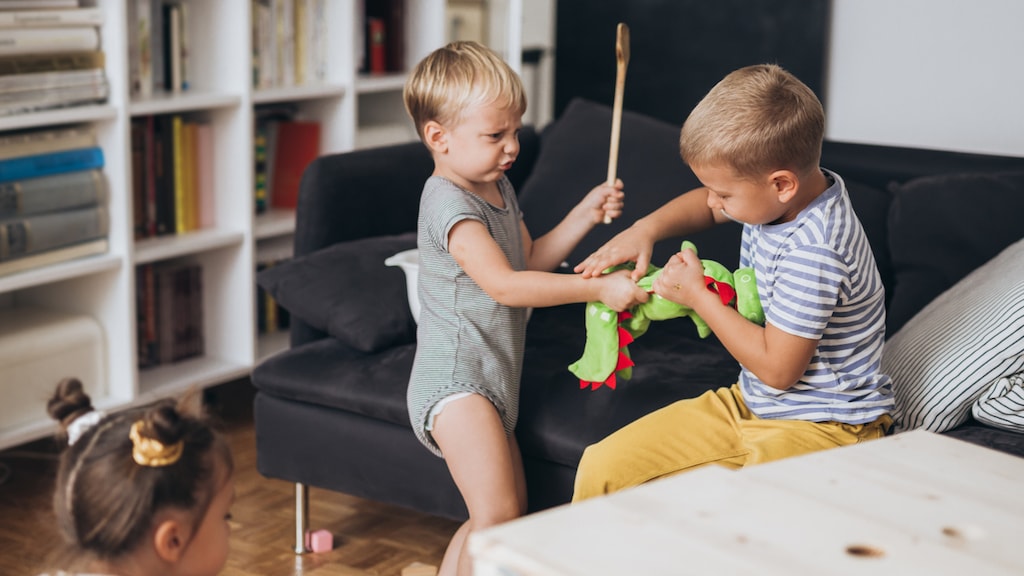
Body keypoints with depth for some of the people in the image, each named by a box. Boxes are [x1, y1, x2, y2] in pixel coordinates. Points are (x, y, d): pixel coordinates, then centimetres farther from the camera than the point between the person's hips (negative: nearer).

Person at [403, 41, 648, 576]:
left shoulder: (499, 189, 13)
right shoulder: (449, 203, -18)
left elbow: (531, 260, 22)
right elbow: (505, 284, -26)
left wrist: (585, 215, 10)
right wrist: (598, 288, -28)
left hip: (493, 381, 10)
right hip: (454, 382, -10)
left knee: (509, 514, 15)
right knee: (498, 516, -19)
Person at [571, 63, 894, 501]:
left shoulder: (813, 253, -28)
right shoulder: (786, 191, -1)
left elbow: (778, 368, -22)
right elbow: (705, 205, 22)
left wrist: (697, 296, -12)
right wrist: (647, 228, 2)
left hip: (822, 427, -9)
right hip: (751, 401, 9)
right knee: (602, 466, -2)